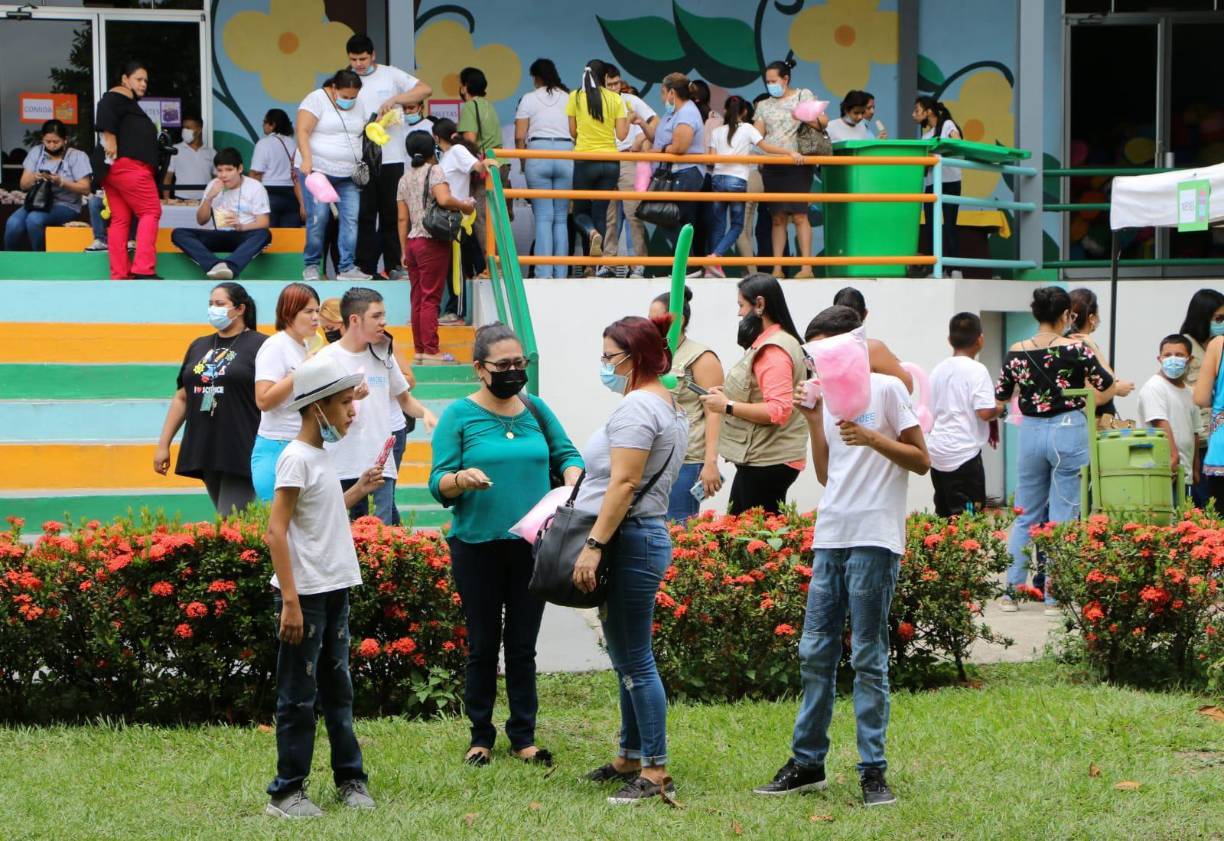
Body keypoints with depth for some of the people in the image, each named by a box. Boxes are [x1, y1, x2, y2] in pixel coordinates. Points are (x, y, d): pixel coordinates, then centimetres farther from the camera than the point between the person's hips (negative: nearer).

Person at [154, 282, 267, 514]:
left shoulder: (259, 345, -3)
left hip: (241, 452, -6)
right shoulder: (199, 347, 16)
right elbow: (182, 398, 19)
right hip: (204, 452, 6)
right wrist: (163, 444, 16)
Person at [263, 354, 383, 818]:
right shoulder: (297, 458, -15)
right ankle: (286, 791, 5)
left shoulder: (320, 456, 11)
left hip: (334, 589, 9)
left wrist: (356, 492, 12)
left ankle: (349, 778, 24)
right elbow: (275, 531, -19)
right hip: (306, 593, -9)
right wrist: (290, 601, -23)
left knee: (338, 688, 16)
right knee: (299, 696, -2)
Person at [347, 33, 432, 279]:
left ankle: (394, 265, 10)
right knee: (364, 214, 0)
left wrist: (395, 99, -13)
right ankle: (365, 266, 4)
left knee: (392, 213, 4)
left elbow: (425, 90, -1)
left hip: (392, 157, 0)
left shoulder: (390, 75, 4)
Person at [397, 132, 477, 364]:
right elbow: (444, 199, -24)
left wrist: (405, 251, 15)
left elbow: (402, 218, 12)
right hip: (433, 242, -6)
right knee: (430, 298, -5)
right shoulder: (434, 171, -6)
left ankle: (419, 349, 12)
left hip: (412, 242, 6)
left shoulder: (405, 179, 13)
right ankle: (431, 351, -6)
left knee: (418, 299, 10)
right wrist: (464, 206, -7)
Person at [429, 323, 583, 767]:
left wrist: (572, 484, -8)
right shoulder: (459, 415, -4)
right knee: (483, 646, 5)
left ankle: (523, 737, 15)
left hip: (531, 546, 3)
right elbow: (438, 484, -7)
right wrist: (461, 478, -29)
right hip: (478, 547, -3)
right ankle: (480, 736, 16)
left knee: (523, 646, 7)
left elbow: (567, 454, 13)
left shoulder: (536, 410, 7)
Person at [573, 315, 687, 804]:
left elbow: (623, 484, -22)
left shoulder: (637, 407, -14)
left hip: (629, 540, -11)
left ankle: (655, 772, -6)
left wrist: (594, 545, -24)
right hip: (649, 533, 11)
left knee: (634, 662, -7)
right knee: (628, 659, 16)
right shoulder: (668, 406, 18)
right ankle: (631, 758, 23)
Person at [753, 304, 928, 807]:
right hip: (830, 538, 7)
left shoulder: (885, 389, -3)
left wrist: (871, 438, -16)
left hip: (874, 539, -7)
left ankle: (873, 771, -1)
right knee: (815, 653, 7)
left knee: (868, 657, -5)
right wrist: (814, 422, 7)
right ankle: (807, 762, 14)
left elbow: (921, 461, -4)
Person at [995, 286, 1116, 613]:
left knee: (1025, 516, 14)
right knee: (1063, 518, 2)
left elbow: (999, 400, 6)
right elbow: (1107, 388, -2)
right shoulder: (1076, 349, -10)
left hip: (1030, 433, 3)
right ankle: (1054, 596, 1)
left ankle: (1011, 591, 11)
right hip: (1068, 432, -3)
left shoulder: (1017, 352, -1)